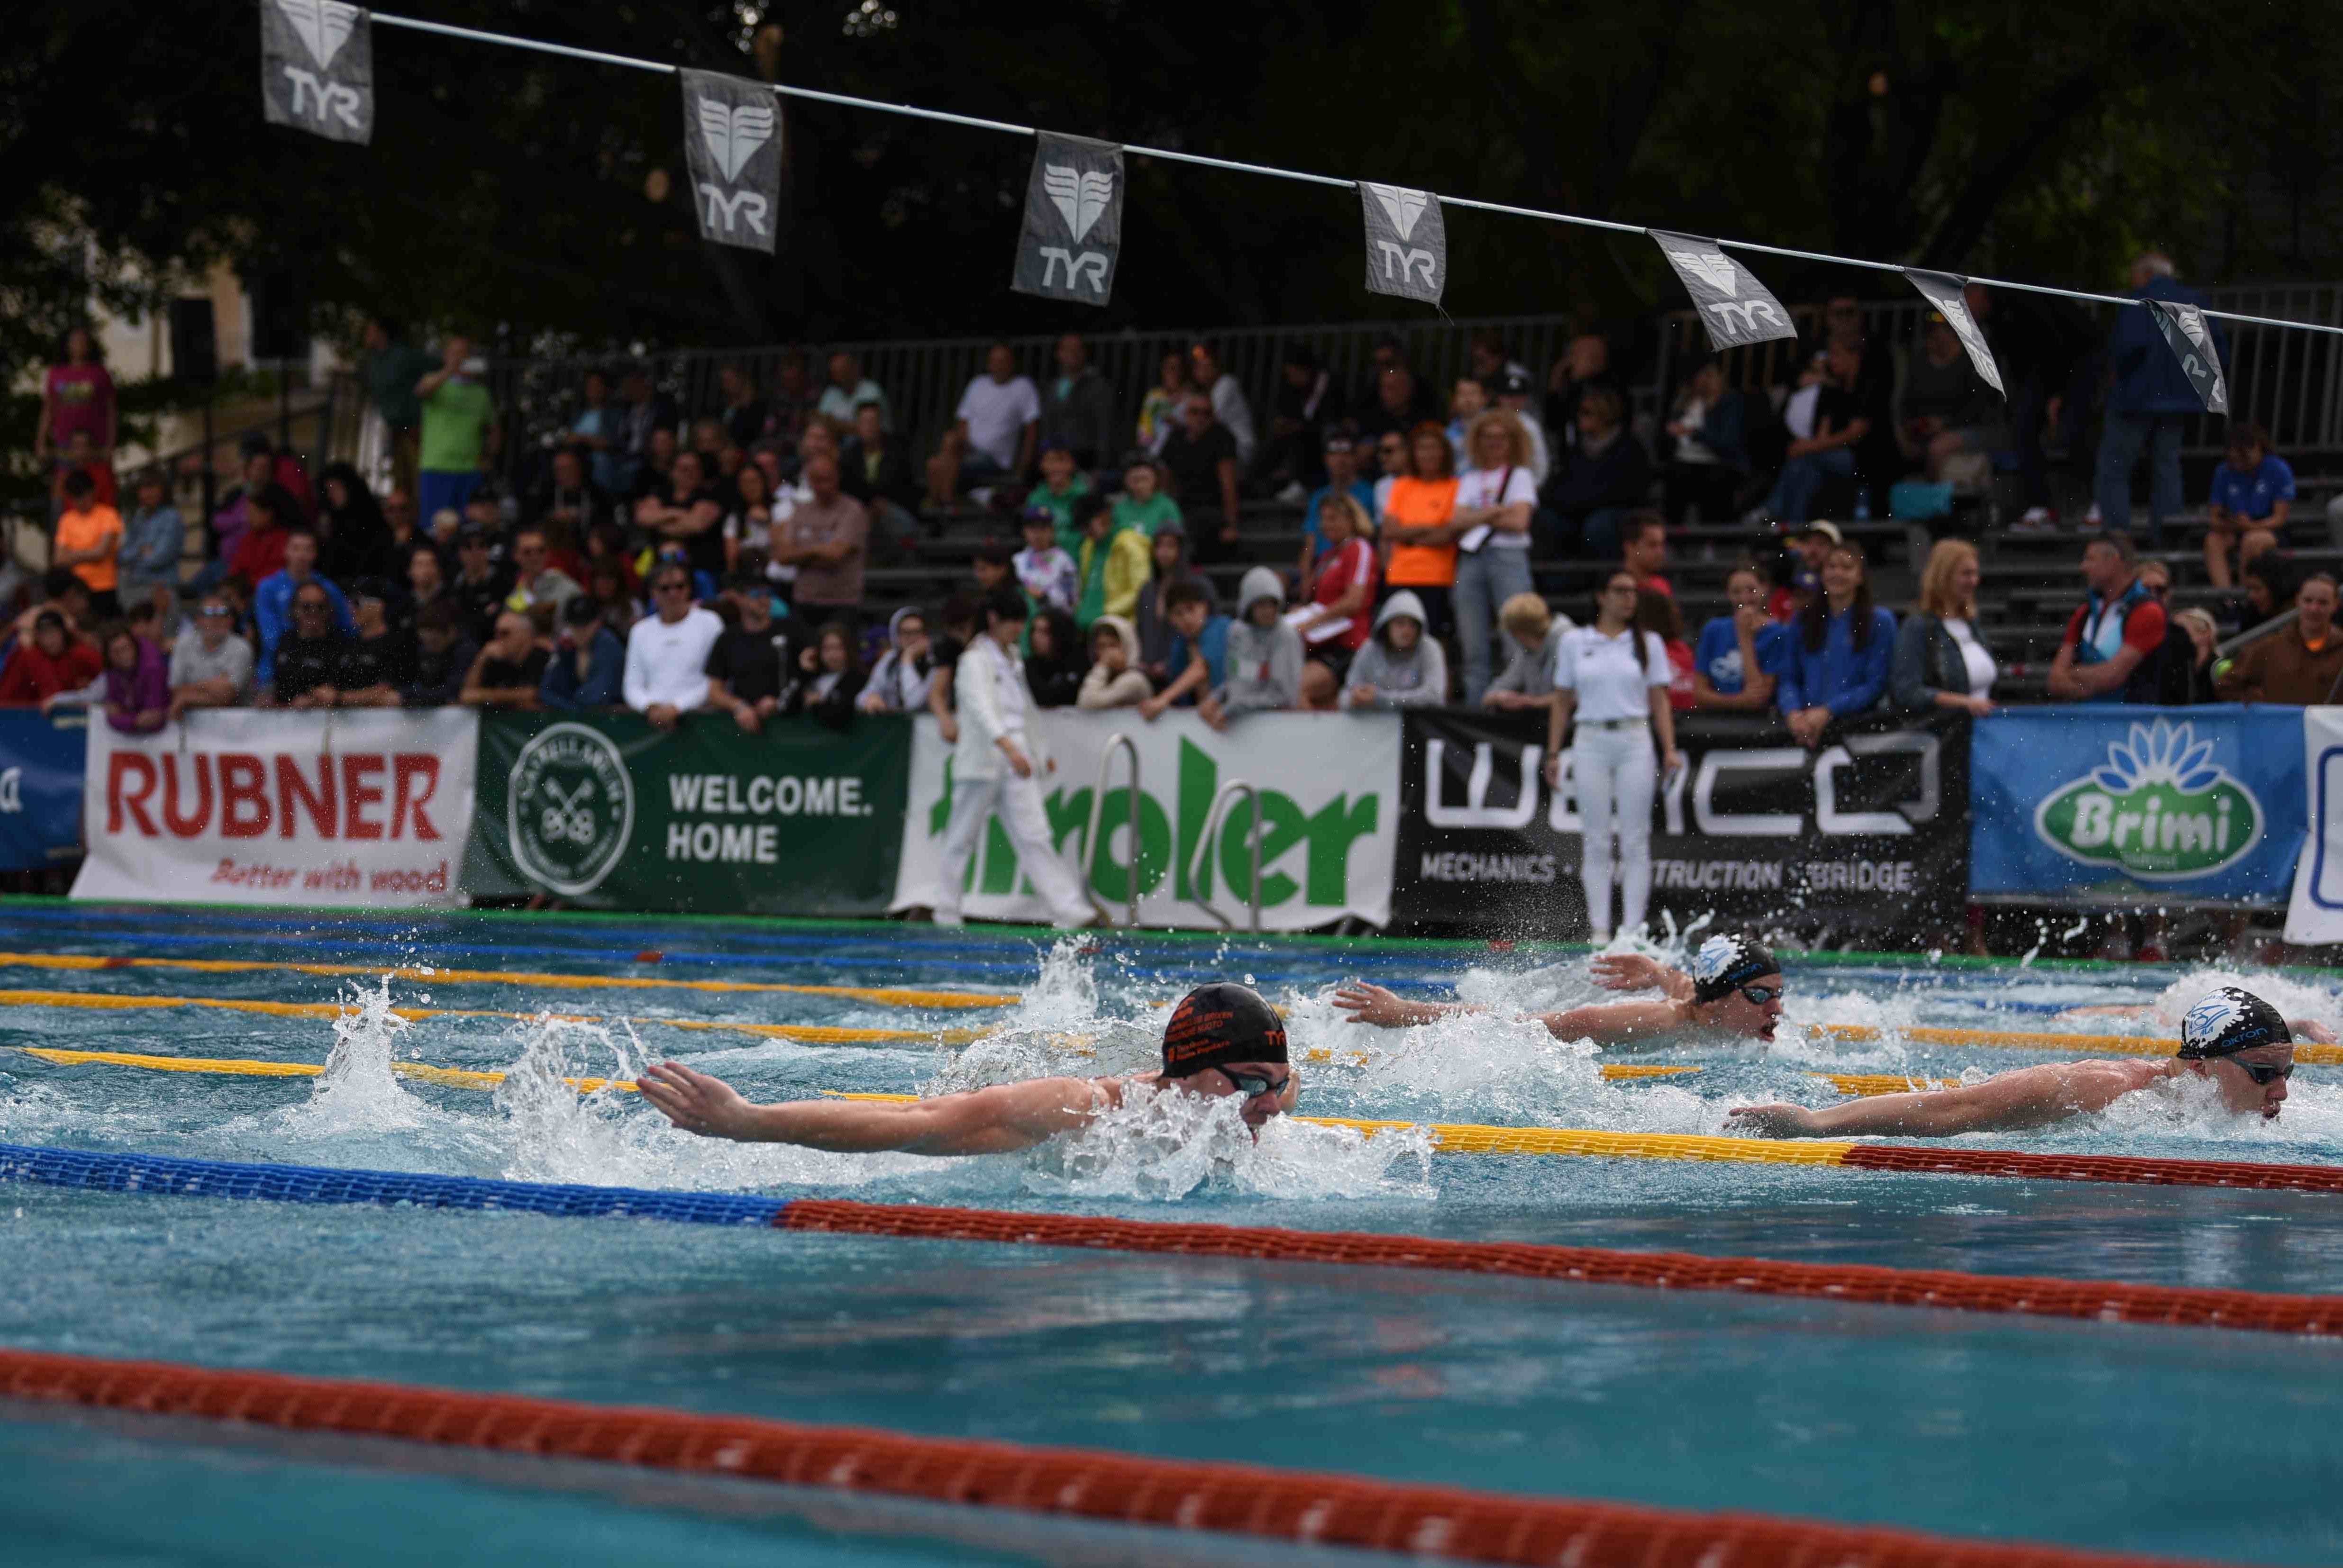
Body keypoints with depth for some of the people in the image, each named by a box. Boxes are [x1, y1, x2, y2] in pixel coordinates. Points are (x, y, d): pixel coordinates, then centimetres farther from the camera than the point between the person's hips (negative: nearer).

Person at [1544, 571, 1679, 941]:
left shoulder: (1648, 643, 9)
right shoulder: (1574, 641, 8)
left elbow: (1659, 701, 8)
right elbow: (1561, 701, 11)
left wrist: (1669, 749, -3)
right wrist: (1553, 753, 5)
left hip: (1635, 742, 0)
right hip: (1591, 741, 0)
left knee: (1635, 841, -2)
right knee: (1597, 841, 0)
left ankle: (1632, 928, -1)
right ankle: (1600, 928, 3)